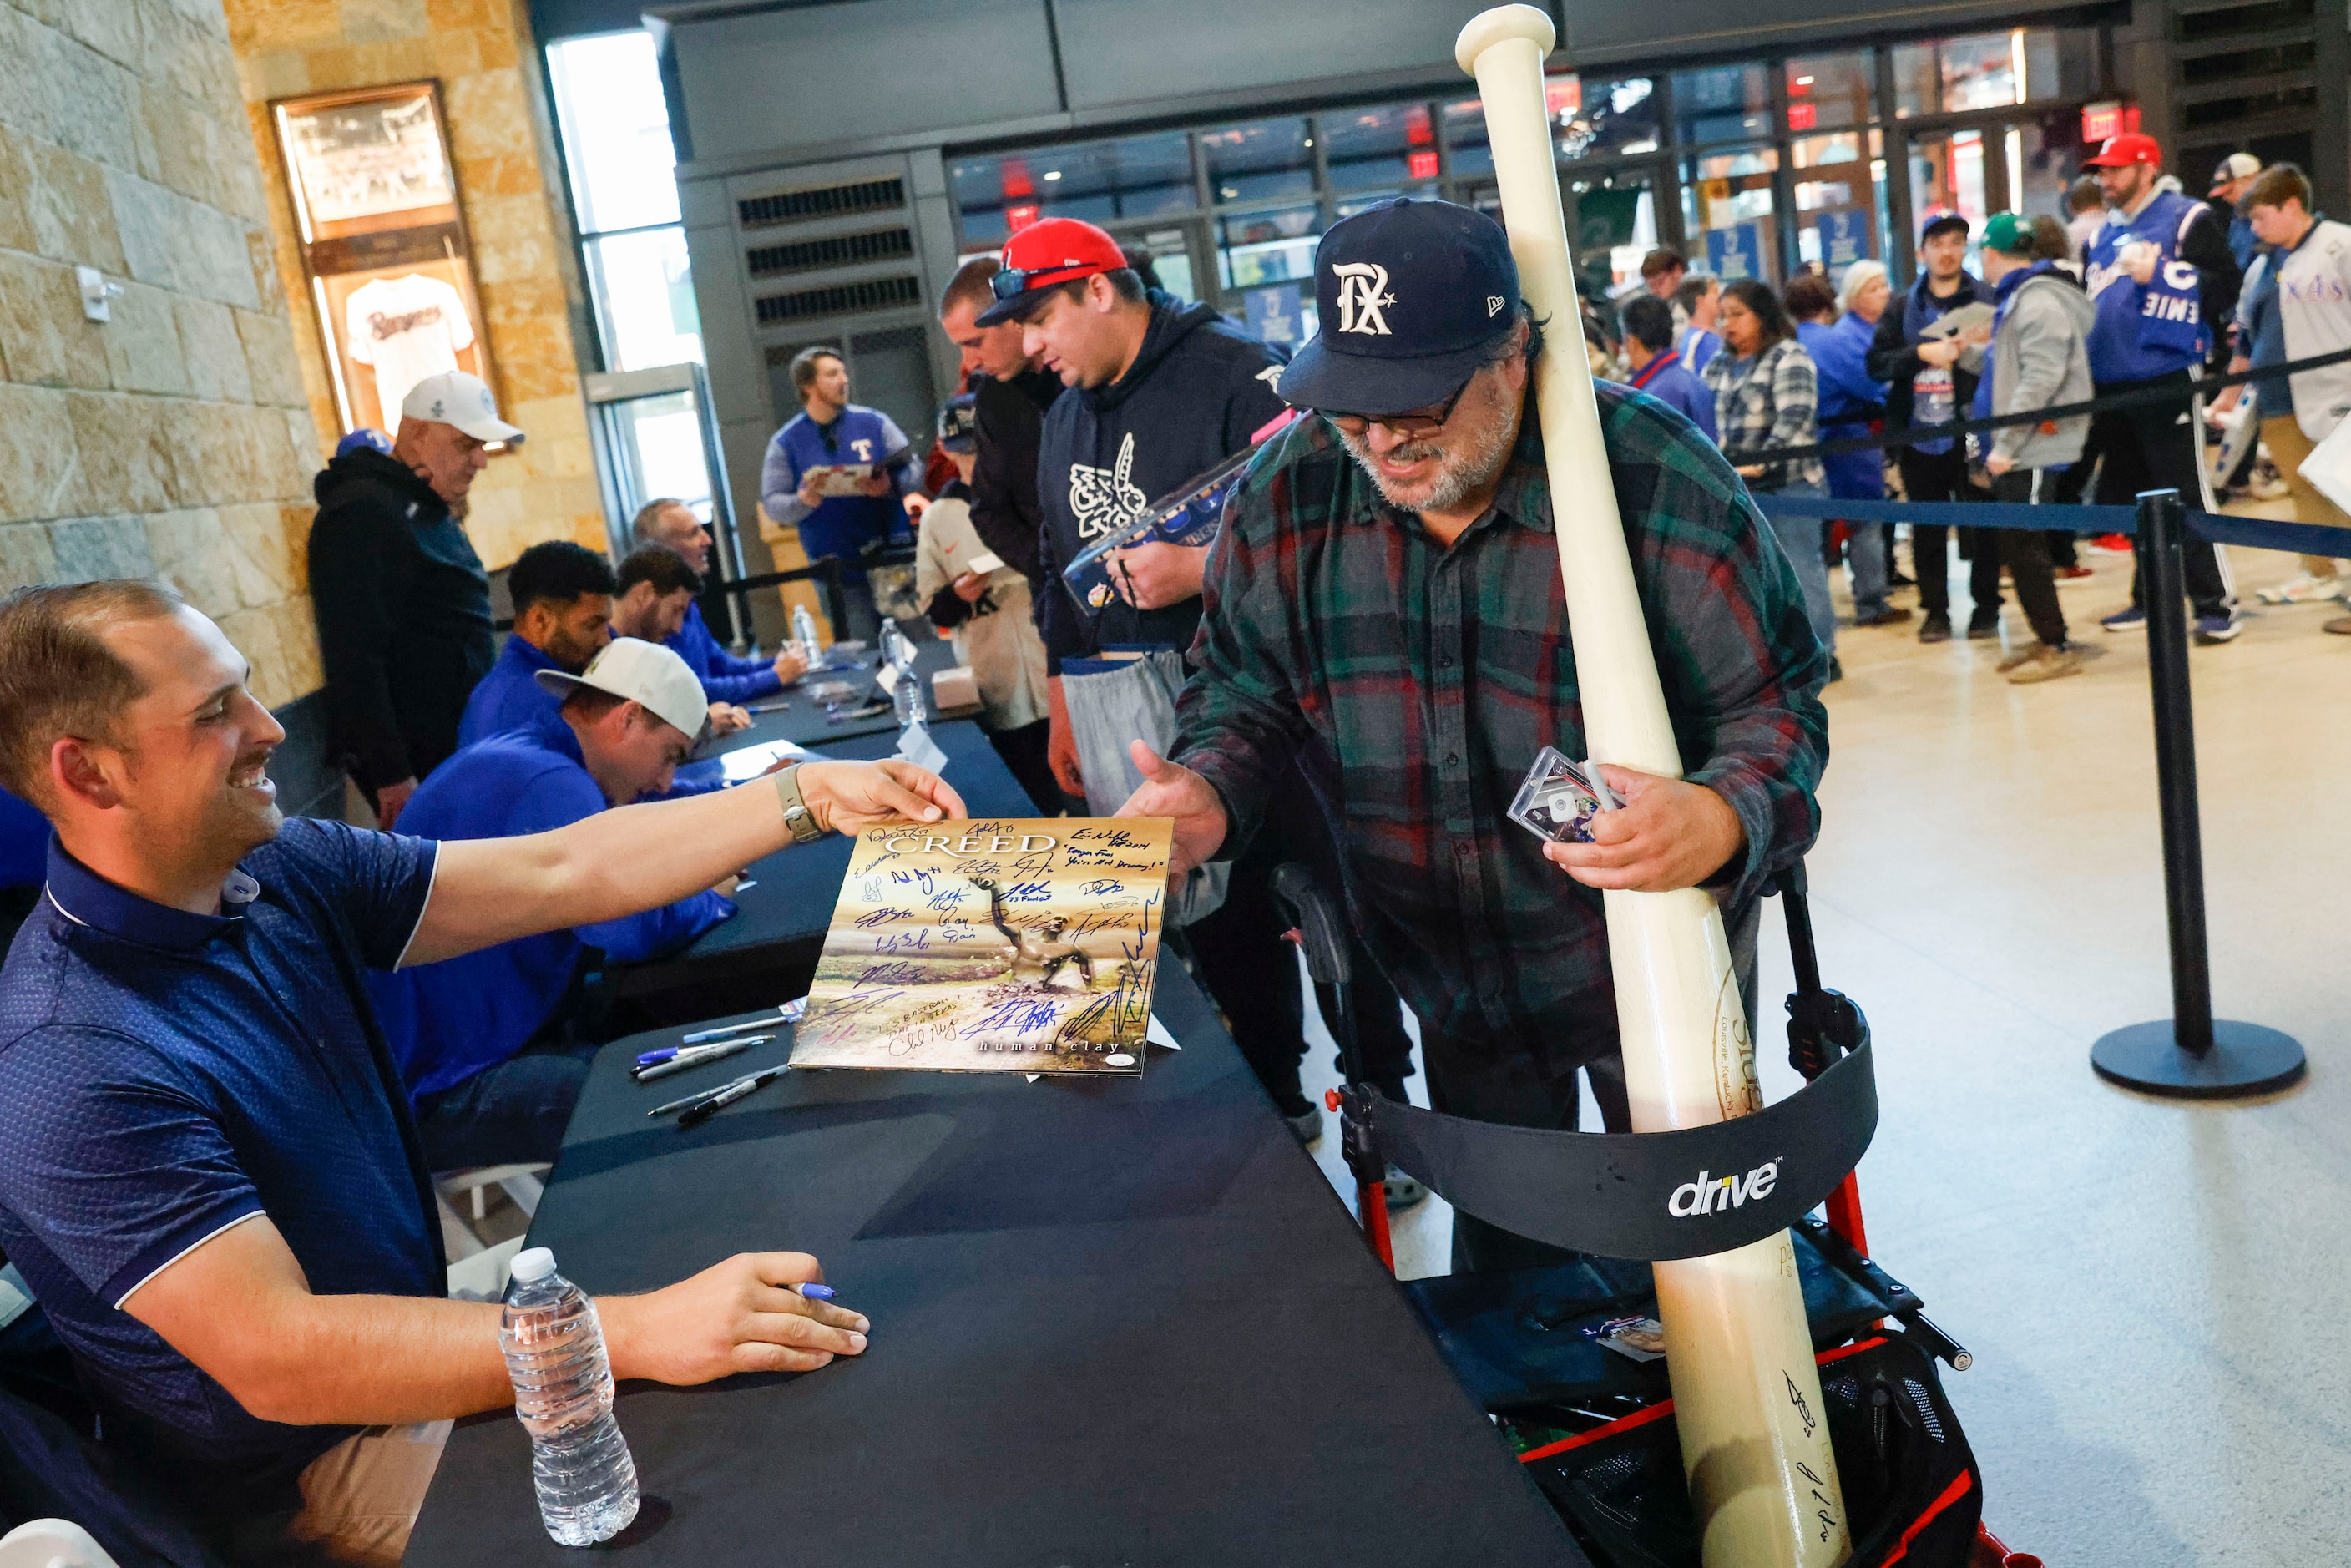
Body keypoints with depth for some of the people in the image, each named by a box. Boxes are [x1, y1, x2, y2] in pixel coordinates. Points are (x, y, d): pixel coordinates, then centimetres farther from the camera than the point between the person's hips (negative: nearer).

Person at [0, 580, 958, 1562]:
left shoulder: (282, 873, -5)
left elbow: (561, 872, -3)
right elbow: (275, 1355, -33)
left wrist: (816, 797, -8)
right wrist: (632, 1334, -40)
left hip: (415, 1347, 8)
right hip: (310, 1464, -7)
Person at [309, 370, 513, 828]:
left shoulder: (433, 509, 17)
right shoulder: (361, 512, -14)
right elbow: (353, 656, -21)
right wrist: (390, 774, -23)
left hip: (457, 743, 9)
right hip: (413, 763, -9)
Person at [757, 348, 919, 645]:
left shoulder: (873, 422, 6)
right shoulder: (785, 442, 4)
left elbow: (912, 469, 5)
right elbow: (772, 504, 1)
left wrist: (889, 485, -16)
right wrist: (803, 501, -20)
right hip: (839, 574, -1)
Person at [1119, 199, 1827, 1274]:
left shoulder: (1658, 480, -24)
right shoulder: (1288, 495, -13)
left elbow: (1776, 702, -17)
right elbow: (1247, 687, 0)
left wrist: (1722, 818, -38)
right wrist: (1209, 794, -21)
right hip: (1448, 974, 3)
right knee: (1495, 1240, 26)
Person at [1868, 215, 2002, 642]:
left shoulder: (1984, 301, 2)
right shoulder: (1904, 307, 10)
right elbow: (1876, 363, 0)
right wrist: (1922, 353, -13)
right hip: (1918, 436, 2)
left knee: (1979, 525, 4)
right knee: (1927, 530, 9)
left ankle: (1985, 607, 17)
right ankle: (1935, 610, 19)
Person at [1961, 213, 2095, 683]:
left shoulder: (2039, 301, -14)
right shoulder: (2017, 297, 17)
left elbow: (2040, 379, -22)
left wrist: (2006, 443, -23)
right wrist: (1966, 352, 23)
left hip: (2033, 449, -10)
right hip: (2015, 448, 10)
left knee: (2024, 546, -6)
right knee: (2011, 542, 13)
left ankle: (2057, 647, 2)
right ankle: (2044, 638, 23)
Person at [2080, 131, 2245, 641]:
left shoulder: (2188, 219, -1)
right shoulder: (2103, 237, 19)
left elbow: (2225, 289, -10)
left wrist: (2158, 273, -17)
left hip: (2166, 380, -7)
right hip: (2111, 385, 7)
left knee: (2183, 495, -9)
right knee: (2131, 498, 12)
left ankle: (2216, 605, -4)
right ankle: (2151, 599, 23)